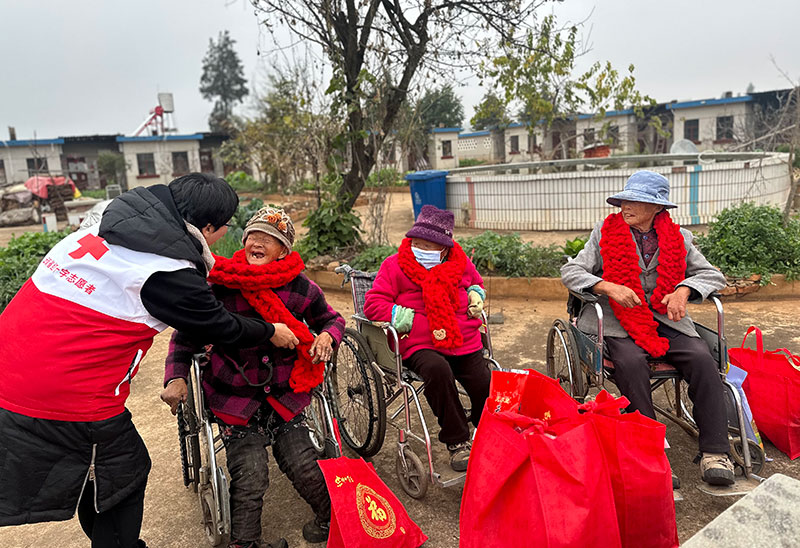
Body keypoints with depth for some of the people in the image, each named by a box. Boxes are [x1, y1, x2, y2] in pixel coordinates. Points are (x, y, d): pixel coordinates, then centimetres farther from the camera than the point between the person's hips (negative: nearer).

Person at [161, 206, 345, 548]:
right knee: (250, 477, -10)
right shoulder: (222, 287, -10)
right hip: (235, 398, -1)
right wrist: (176, 377, -15)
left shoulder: (299, 288, -6)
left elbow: (332, 318, 12)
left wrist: (327, 335, -12)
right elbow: (186, 336, 0)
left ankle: (333, 519, 27)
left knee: (303, 467, -1)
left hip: (284, 394, 1)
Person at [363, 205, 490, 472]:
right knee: (438, 370, -36)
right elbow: (373, 304, -4)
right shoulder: (394, 266, 2)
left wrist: (476, 295, 9)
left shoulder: (461, 263, 14)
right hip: (421, 346, -4)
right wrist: (414, 321, -12)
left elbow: (477, 282, 36)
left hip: (466, 343, 4)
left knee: (486, 388, -12)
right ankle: (457, 442, -18)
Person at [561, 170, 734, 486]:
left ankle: (715, 452, -14)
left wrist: (684, 289, -11)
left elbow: (713, 275, 12)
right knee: (632, 363, -31)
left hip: (666, 319, 3)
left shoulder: (678, 237, 11)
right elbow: (570, 271, -1)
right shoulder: (605, 233, 5)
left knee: (702, 360, -23)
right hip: (619, 321, -2)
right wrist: (609, 287, -18)